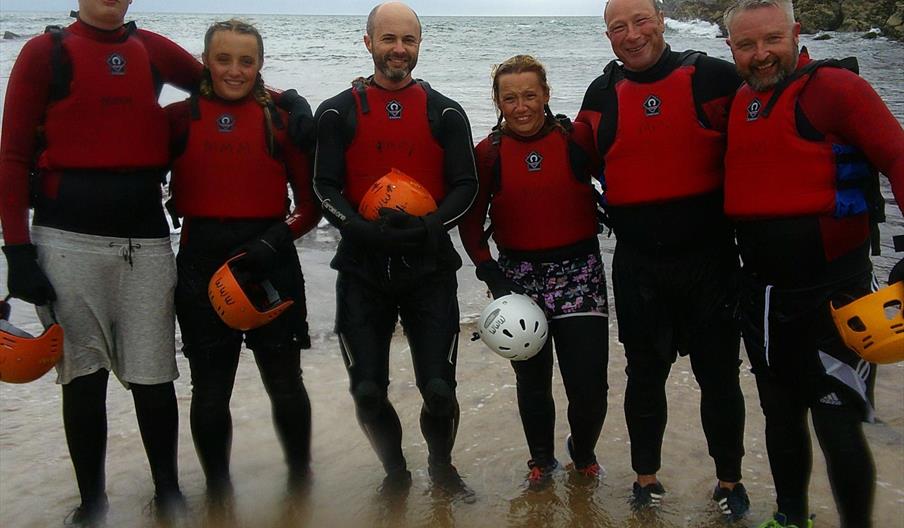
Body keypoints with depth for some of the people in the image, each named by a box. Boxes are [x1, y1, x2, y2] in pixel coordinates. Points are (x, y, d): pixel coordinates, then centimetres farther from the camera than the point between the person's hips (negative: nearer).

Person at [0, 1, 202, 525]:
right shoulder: (45, 52, 2)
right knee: (84, 376, 5)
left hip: (145, 239, 2)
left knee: (154, 377, 5)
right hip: (69, 239, -2)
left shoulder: (152, 50, 11)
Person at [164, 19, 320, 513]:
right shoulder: (179, 117, 4)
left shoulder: (281, 119, 2)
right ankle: (217, 493, 29)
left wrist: (278, 238, -13)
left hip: (271, 264, 0)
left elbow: (311, 204, 2)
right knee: (210, 391, 8)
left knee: (285, 384, 8)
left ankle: (300, 482, 30)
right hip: (202, 264, 1)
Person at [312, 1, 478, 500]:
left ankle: (441, 467, 28)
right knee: (368, 391, 1)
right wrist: (364, 229, -19)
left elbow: (465, 185, 2)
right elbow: (325, 187, -1)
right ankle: (395, 473, 29)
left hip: (429, 267, 0)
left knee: (439, 389, -3)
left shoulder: (445, 113, 5)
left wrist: (429, 225, -17)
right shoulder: (338, 113, 4)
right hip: (362, 268, 1)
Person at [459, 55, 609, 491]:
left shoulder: (577, 138, -4)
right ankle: (541, 459, 36)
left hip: (579, 273, -1)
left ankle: (583, 451, 27)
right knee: (532, 381, 12)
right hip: (518, 277, 1)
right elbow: (470, 221, 5)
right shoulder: (488, 153, 1)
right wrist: (490, 272, -4)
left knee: (589, 382, -4)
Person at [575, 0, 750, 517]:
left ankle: (730, 479, 27)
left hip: (709, 258, -2)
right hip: (637, 265, 2)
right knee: (645, 373, 13)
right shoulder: (602, 95, 4)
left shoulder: (713, 77, -6)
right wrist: (606, 212, 9)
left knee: (719, 374, 8)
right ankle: (646, 474, 29)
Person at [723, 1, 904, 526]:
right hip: (762, 292, 6)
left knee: (837, 424, -2)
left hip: (834, 291, -6)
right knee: (781, 414, 18)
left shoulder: (835, 86, -11)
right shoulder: (738, 103, 8)